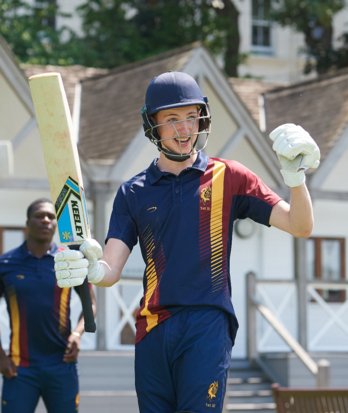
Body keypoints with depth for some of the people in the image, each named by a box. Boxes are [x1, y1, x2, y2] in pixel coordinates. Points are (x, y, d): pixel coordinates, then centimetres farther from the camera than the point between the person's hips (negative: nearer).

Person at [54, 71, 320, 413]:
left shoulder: (227, 177, 5)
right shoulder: (134, 192, 11)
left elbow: (300, 227, 0)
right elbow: (111, 270, 3)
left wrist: (295, 176, -19)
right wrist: (90, 268, -21)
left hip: (207, 324, -3)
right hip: (152, 330, 3)